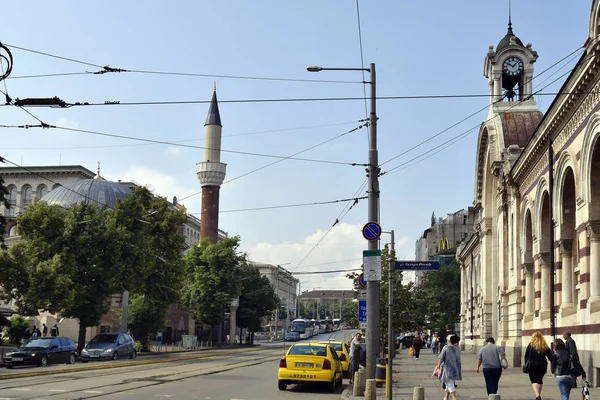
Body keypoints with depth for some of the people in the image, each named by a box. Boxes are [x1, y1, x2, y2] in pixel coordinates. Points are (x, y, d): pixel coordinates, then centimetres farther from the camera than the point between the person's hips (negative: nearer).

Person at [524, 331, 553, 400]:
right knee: (540, 380, 20)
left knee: (534, 381, -2)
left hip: (533, 365, -3)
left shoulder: (531, 345, -6)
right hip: (542, 365, 4)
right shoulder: (545, 346, 4)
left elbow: (526, 356, -7)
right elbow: (550, 357, 4)